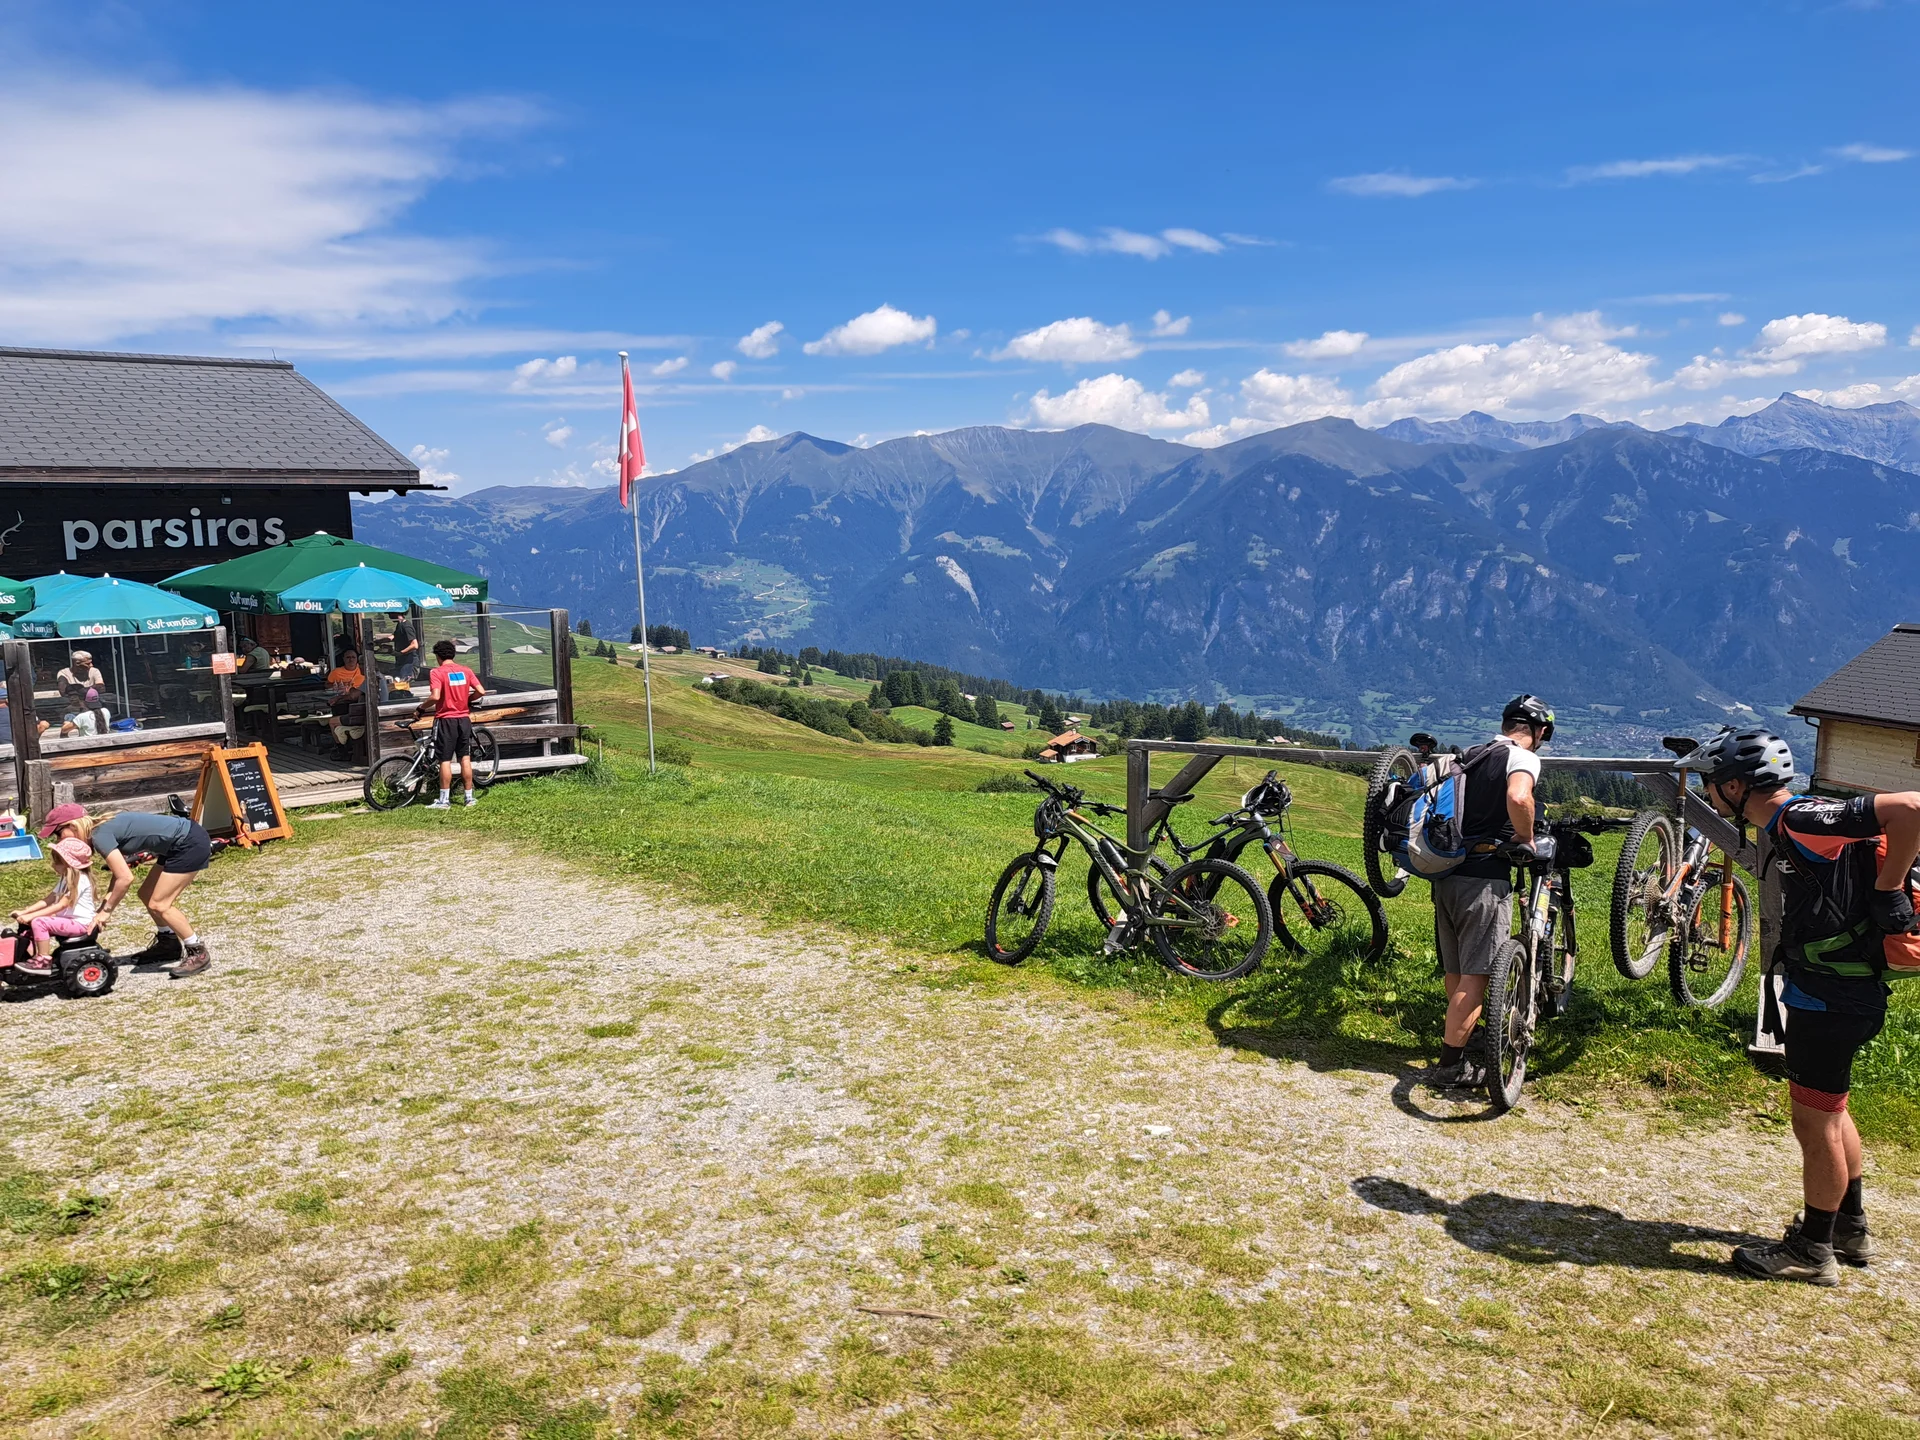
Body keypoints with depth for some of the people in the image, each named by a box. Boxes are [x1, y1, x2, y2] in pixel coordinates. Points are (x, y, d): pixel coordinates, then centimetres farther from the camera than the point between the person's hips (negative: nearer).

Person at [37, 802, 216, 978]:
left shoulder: (100, 836, -14)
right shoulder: (105, 828, 12)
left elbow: (125, 878, -18)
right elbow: (117, 875, 18)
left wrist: (106, 911, -8)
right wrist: (102, 908, 14)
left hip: (191, 844, -10)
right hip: (184, 842, 10)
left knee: (158, 904, -6)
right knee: (147, 895, 19)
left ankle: (199, 953, 2)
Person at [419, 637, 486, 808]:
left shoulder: (436, 672, -10)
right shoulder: (466, 670, 3)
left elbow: (435, 697, -22)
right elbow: (481, 691, -2)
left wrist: (421, 708, -6)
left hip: (446, 720, -4)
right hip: (464, 719, 4)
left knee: (445, 760, -1)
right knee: (465, 758, 9)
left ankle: (444, 800, 1)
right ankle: (469, 797, 12)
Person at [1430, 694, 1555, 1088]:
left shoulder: (1469, 756, 18)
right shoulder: (1523, 757, -6)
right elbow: (1518, 796, -28)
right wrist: (1527, 838, -12)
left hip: (1445, 874, 8)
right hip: (1484, 877, -8)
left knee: (1455, 968, 20)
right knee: (1476, 974, -2)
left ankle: (1466, 1033, 38)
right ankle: (1453, 1062, 0)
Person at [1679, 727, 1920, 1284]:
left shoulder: (1802, 821, -22)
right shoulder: (1788, 827, 8)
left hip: (1830, 999, -11)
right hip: (1833, 991, 11)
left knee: (1816, 1123, 2)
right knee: (1829, 1111, 24)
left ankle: (1812, 1252, 16)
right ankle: (1850, 1228, 40)